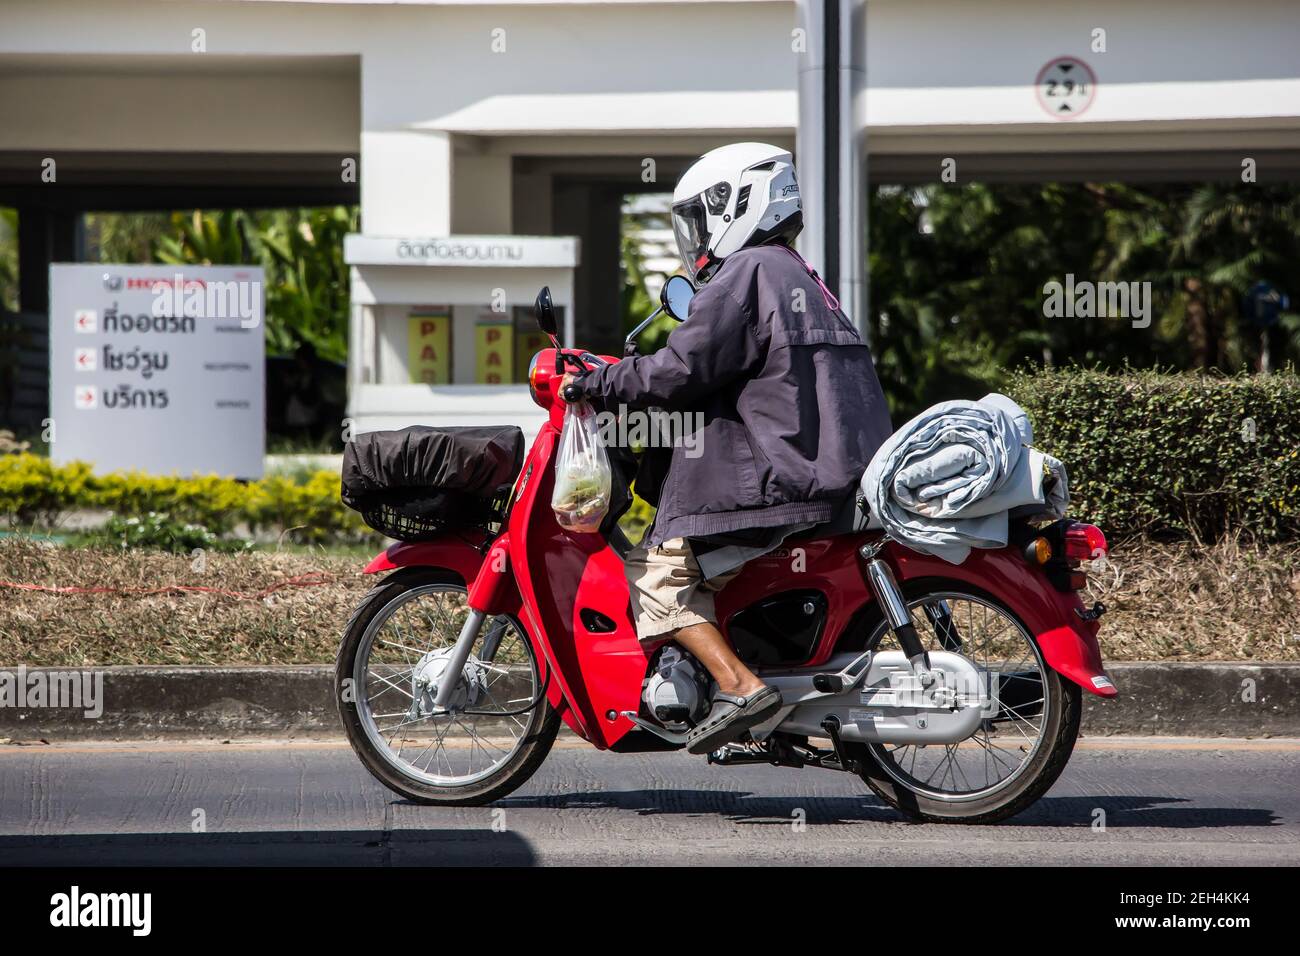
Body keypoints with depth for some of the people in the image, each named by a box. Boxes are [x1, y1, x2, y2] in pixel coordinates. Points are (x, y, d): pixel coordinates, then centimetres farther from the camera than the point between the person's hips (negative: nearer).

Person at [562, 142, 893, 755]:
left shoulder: (745, 273, -7)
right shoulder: (800, 279, 24)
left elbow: (684, 369, -14)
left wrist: (599, 383, -2)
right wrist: (627, 379, 31)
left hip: (777, 479, -10)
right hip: (835, 471, 10)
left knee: (658, 574, -7)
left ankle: (740, 686, -22)